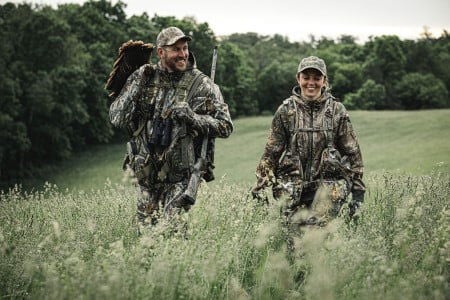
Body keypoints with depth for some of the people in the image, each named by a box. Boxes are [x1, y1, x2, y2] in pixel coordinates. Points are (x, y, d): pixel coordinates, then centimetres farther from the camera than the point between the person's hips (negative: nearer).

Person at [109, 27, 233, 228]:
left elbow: (225, 126, -6)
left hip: (181, 175, -3)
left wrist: (192, 117, -21)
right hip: (146, 172, 3)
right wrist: (135, 87, -9)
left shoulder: (202, 85, -4)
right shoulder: (144, 77, 5)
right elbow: (117, 119, 2)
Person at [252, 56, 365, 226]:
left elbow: (352, 152, 8)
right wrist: (261, 185, 0)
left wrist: (358, 189, 5)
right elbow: (271, 152, 6)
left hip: (328, 182, -1)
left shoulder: (337, 110, 5)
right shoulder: (286, 110, 5)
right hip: (294, 183, 1)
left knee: (317, 224, -20)